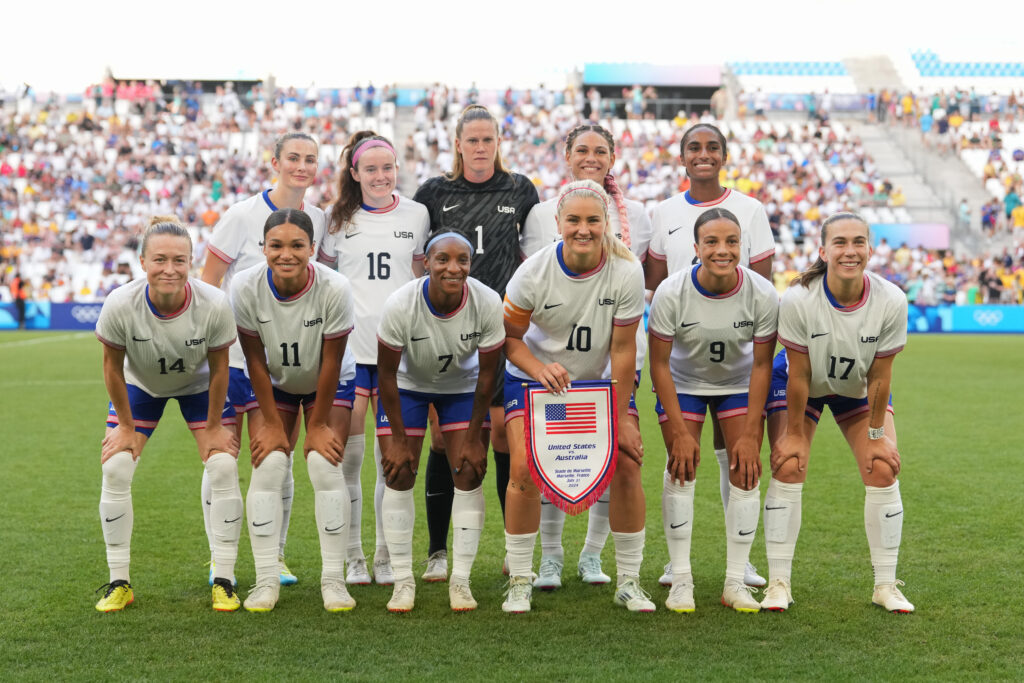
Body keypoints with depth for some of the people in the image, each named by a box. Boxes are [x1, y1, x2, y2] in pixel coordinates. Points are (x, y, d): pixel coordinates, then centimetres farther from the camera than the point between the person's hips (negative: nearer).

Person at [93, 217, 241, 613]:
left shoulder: (214, 305, -34)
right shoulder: (120, 305, -34)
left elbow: (219, 368, -17)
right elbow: (112, 366, -16)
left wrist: (214, 426, -9)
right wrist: (126, 426, -8)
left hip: (199, 385, 0)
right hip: (140, 385, 1)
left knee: (224, 467, -13)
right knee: (115, 470, -10)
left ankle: (223, 582, -1)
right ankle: (118, 583, 3)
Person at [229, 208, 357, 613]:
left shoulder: (334, 288, -31)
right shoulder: (246, 288, -26)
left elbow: (330, 363, -20)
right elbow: (255, 360, -15)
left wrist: (318, 424, -13)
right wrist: (272, 423, -11)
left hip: (326, 386, -1)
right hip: (274, 384, 2)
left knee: (326, 466, -14)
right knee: (267, 467, -11)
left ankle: (333, 579, -4)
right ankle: (266, 580, -3)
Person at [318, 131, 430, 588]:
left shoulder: (416, 215, 7)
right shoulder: (338, 219, 7)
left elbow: (425, 276, 14)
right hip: (346, 347, 0)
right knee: (347, 455, 0)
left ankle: (387, 558, 14)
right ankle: (351, 557, 12)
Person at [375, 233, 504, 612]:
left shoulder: (488, 304, -28)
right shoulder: (400, 306, -32)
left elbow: (487, 374, -15)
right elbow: (387, 373, -19)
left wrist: (473, 436, -11)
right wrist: (399, 438, -15)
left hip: (462, 385, 1)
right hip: (408, 384, -1)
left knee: (470, 473, -7)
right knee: (399, 475, -7)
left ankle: (460, 581, 3)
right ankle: (403, 581, 3)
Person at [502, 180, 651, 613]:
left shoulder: (626, 272, -20)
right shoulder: (533, 273, -20)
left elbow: (622, 349, -16)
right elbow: (508, 335, -9)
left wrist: (620, 419, -14)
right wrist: (539, 369, -28)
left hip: (600, 380, 1)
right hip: (533, 376, -1)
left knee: (626, 464, -10)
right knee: (524, 468, -16)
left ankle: (629, 581, 7)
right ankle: (519, 580, 2)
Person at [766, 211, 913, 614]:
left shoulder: (891, 300, -27)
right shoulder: (797, 300, -32)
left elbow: (879, 376, -17)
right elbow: (798, 375, -22)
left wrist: (877, 433, -10)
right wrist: (795, 433, -15)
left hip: (859, 391, 2)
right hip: (806, 388, -1)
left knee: (883, 471, -7)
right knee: (788, 467, -14)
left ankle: (886, 585, 7)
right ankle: (778, 583, -3)